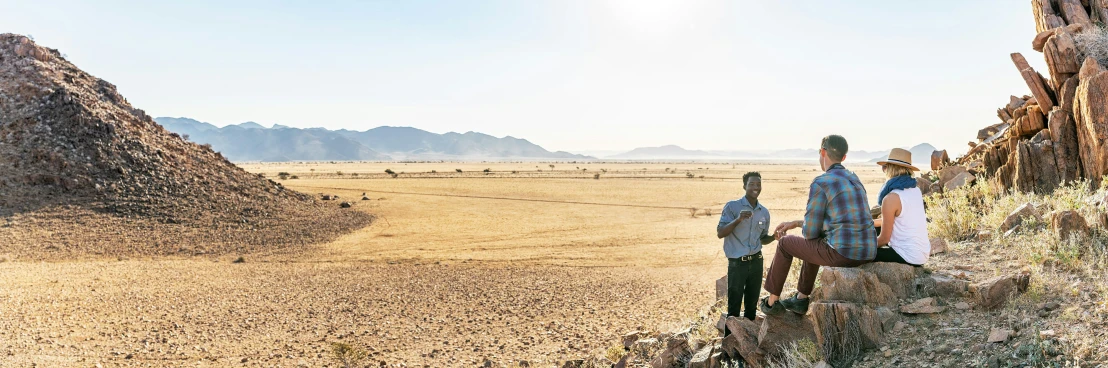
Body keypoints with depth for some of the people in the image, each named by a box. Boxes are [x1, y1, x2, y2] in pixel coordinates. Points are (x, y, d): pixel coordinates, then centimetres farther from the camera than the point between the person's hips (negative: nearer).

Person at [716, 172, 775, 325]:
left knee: (752, 305, 13)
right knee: (734, 307, 0)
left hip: (756, 262, 5)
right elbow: (720, 233, -13)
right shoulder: (732, 206, -7)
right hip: (737, 263, -5)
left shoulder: (764, 212, 8)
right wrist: (738, 220, -25)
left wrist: (774, 237, -3)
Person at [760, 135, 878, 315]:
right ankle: (801, 299, 39)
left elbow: (811, 231, -10)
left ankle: (772, 302, 28)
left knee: (785, 243, 15)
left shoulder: (820, 183, -11)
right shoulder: (853, 178, 16)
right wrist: (794, 223, 29)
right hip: (868, 252, 8)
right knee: (813, 244, 34)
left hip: (842, 253, -8)